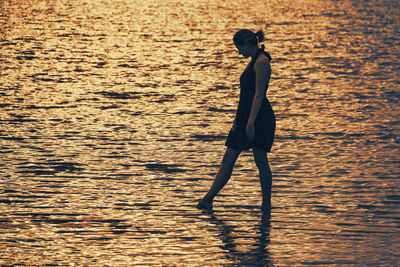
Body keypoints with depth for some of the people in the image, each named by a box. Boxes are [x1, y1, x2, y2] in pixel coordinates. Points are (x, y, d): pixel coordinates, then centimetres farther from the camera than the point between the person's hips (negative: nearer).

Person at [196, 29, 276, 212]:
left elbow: (259, 95, -19)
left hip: (259, 117, -10)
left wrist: (251, 121, -24)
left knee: (260, 161, -2)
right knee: (228, 160, 4)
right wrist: (239, 121, 23)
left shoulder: (261, 62, -12)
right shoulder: (254, 61, 18)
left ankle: (266, 204, 7)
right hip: (245, 116, 10)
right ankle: (208, 199, 2)